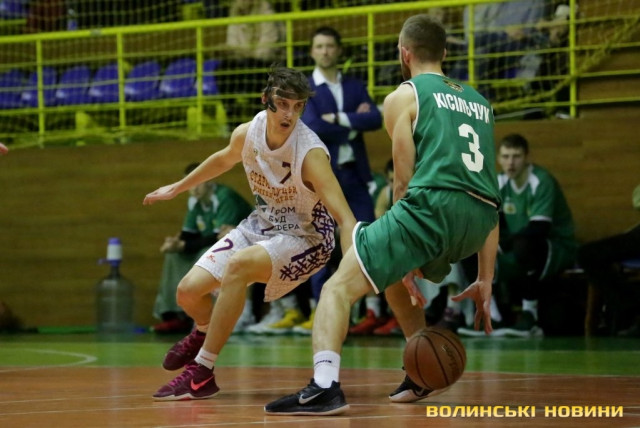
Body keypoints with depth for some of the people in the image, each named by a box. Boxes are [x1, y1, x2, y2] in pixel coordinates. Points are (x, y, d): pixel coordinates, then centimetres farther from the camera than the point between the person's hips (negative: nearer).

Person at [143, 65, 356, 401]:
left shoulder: (310, 153, -30)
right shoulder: (247, 134, -12)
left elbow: (345, 218, -36)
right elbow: (224, 160, 14)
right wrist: (177, 188, 25)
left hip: (304, 238, -6)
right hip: (263, 223, 6)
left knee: (236, 266, -34)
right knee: (188, 290, -2)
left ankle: (201, 374, -23)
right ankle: (205, 333, 39)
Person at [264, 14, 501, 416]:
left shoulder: (404, 97, 12)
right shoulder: (478, 101, 29)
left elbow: (405, 181, 5)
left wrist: (406, 265, 11)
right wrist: (486, 280, 25)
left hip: (434, 203, -7)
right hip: (479, 219, 7)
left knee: (339, 287, -5)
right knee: (394, 274, 34)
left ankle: (324, 386, -28)